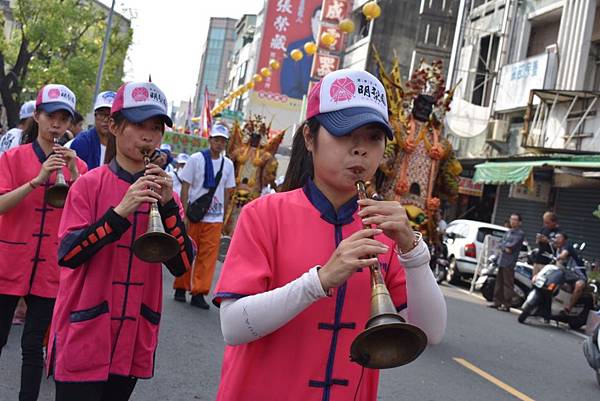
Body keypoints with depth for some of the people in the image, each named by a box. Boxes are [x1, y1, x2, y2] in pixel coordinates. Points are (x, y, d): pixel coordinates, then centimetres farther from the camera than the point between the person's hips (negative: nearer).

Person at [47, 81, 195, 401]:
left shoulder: (163, 192, 5)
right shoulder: (90, 184, -5)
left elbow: (181, 265, -3)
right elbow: (67, 254, -14)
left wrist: (168, 206, -15)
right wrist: (120, 211, -24)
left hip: (134, 339, 4)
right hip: (84, 336, -4)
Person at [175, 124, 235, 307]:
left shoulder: (228, 164, 7)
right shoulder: (196, 159, -4)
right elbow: (185, 187, -3)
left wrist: (224, 214, 11)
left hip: (215, 218, 3)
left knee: (209, 255, -2)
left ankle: (199, 293, 3)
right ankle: (180, 288, 21)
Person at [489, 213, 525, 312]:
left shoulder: (520, 233, -6)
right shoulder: (508, 232, 17)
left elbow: (513, 245, -16)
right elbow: (501, 244, 8)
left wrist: (505, 245, -3)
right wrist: (505, 248, -9)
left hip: (510, 262, -8)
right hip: (501, 260, 8)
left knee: (508, 284, -6)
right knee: (499, 282, 12)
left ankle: (507, 305, -3)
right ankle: (497, 302, 20)